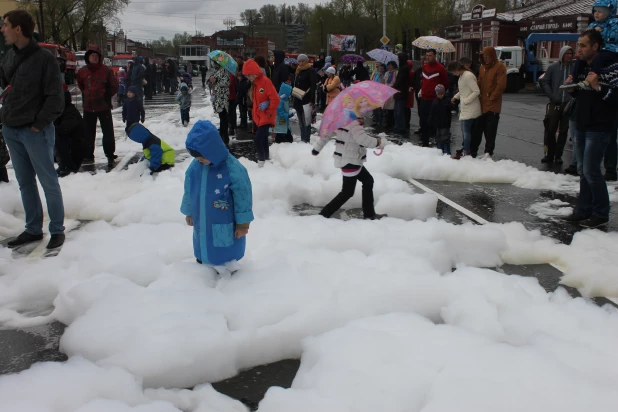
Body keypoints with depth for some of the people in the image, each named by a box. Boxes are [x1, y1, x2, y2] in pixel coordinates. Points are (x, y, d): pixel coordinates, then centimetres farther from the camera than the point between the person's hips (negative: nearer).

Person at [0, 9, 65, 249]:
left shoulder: (44, 58, -11)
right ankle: (33, 229, 23)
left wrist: (38, 124, -12)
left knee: (48, 182, 2)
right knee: (25, 183, 13)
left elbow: (55, 98, -13)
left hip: (35, 131, -7)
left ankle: (57, 230, 12)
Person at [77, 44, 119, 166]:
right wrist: (87, 94, 12)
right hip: (88, 107, 3)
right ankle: (88, 155, 21)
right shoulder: (82, 71, 2)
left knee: (108, 132, -1)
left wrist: (106, 95, 2)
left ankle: (110, 155, 6)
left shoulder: (106, 70, -6)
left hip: (104, 107, -3)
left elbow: (114, 86, 0)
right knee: (88, 132, 11)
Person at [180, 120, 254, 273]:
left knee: (226, 262, 11)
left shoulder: (233, 169, -25)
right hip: (202, 224, 6)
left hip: (225, 227, -5)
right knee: (202, 256, 23)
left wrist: (243, 223, -11)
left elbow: (243, 198, -17)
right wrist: (189, 212, 18)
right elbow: (189, 191, 9)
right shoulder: (194, 167, -7)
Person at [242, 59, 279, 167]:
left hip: (266, 117, -9)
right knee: (262, 139, 17)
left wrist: (269, 112, -15)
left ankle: (261, 162, -4)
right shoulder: (254, 83, 10)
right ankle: (267, 158, 30)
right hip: (259, 117, 9)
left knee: (258, 139, -16)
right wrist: (255, 114, 4)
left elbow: (275, 99, -21)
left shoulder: (265, 81, -17)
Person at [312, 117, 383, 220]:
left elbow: (327, 133, 10)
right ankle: (324, 214, 4)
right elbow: (362, 139, -34)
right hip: (350, 161, -10)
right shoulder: (354, 123, -22)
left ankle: (369, 214, 24)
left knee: (368, 181, 18)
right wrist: (376, 142, -16)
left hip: (352, 161, 10)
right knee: (347, 192, -1)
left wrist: (317, 148, 19)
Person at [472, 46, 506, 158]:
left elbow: (501, 86, -13)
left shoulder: (500, 67, -7)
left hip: (493, 105, -6)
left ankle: (488, 151, 7)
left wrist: (491, 98, -13)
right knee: (477, 128, 10)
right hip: (482, 104, 7)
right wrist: (479, 96, 5)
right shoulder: (483, 66, 13)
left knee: (490, 130, 0)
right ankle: (472, 150, 17)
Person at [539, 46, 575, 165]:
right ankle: (550, 154, 11)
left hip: (568, 105, 0)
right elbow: (544, 82, 5)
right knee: (550, 130, 0)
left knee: (563, 131, 6)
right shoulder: (553, 67, 2)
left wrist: (573, 99, -9)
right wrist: (551, 96, -5)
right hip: (555, 104, 0)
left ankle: (558, 155, 14)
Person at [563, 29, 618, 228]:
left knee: (591, 170, -8)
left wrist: (598, 87, -30)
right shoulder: (582, 66, 12)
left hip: (599, 127, -8)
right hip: (582, 125, 8)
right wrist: (572, 87, 4)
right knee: (583, 169, 11)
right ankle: (584, 210, 20)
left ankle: (601, 213, 5)